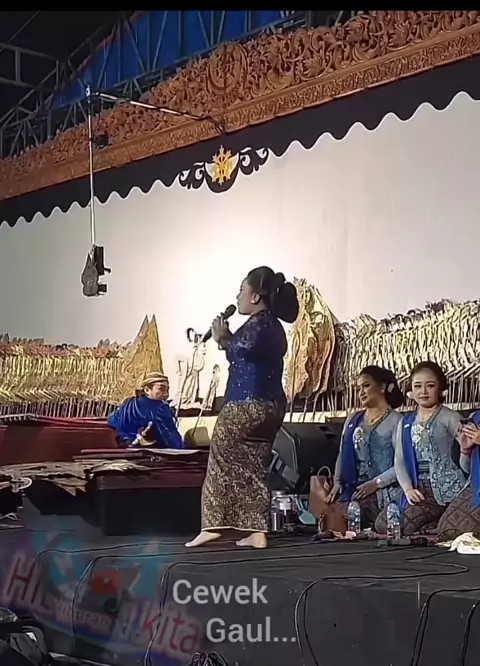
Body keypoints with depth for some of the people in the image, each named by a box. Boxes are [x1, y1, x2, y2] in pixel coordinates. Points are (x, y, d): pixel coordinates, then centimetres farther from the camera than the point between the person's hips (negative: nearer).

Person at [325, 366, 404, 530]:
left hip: (384, 495, -5)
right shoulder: (353, 420, 16)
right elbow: (342, 454, 19)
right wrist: (337, 481, 4)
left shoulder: (395, 421, -4)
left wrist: (376, 483, -18)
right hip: (351, 492, 6)